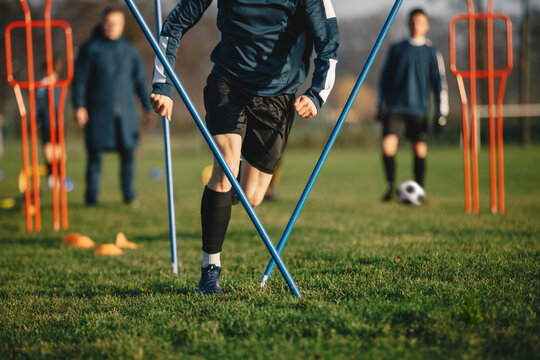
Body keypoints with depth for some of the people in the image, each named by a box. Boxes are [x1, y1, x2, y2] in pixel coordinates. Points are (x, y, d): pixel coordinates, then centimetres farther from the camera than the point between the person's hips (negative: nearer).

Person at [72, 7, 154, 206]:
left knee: (128, 153, -2)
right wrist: (79, 106, -9)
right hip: (98, 112, -3)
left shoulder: (129, 51, 12)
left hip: (126, 113, 3)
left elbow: (140, 81, 17)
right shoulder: (90, 48, 3)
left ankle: (129, 195, 8)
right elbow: (79, 79, 0)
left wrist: (148, 108, 13)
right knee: (95, 154, -4)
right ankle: (91, 196, 4)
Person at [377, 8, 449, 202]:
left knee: (420, 150, -3)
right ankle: (390, 185, 6)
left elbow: (440, 83, 6)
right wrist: (381, 105, 8)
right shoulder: (396, 49, 9)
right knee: (388, 146, -13)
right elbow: (385, 77, 13)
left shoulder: (432, 53, 7)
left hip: (418, 109, 0)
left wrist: (441, 114, -1)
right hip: (394, 106, 0)